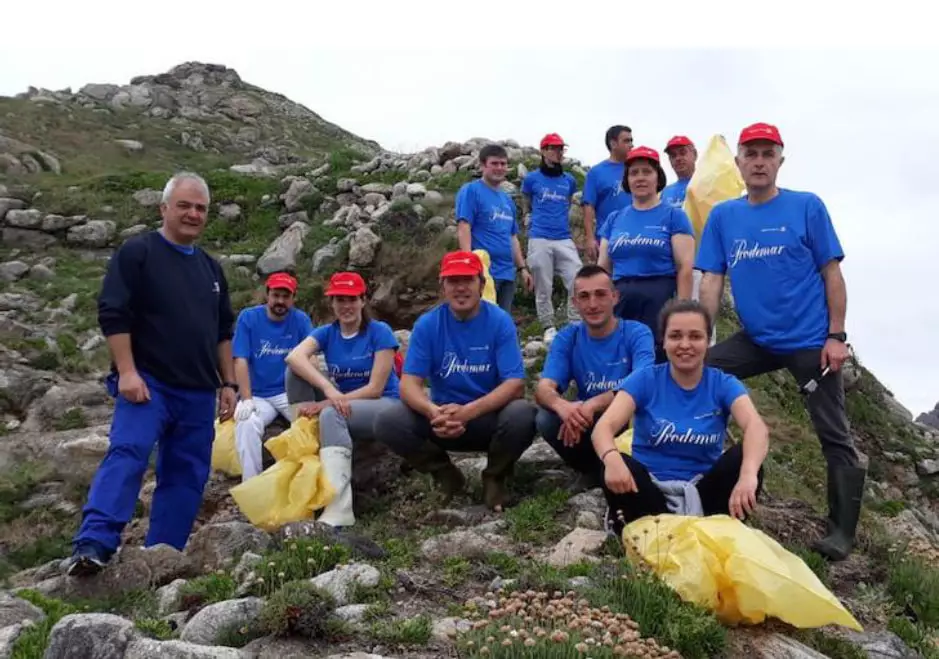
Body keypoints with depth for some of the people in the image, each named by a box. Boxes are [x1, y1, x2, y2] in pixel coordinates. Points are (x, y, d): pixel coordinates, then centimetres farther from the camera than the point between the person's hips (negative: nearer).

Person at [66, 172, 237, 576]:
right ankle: (92, 546, -25)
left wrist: (227, 383, 15)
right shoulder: (136, 252, -2)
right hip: (147, 383, -6)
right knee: (127, 453, -23)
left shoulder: (211, 268, 17)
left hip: (198, 392, 6)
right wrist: (127, 371, -18)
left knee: (187, 475, 5)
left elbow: (223, 331, 21)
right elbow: (112, 314, -10)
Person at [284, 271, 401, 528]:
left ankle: (337, 511, -45)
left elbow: (375, 388, -16)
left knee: (331, 414, -36)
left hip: (385, 407, -5)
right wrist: (329, 390, -37)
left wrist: (328, 402, -24)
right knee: (296, 370, -11)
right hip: (343, 404, 5)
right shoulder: (326, 333, 1)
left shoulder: (380, 332, -10)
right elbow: (294, 357, -21)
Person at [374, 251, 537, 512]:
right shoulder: (427, 324, -7)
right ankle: (446, 475, 3)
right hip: (443, 417, 2)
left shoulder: (499, 321, -11)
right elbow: (409, 384, -12)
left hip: (491, 417, -2)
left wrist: (468, 411, -34)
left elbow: (515, 384, -18)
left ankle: (495, 477, -1)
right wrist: (433, 412, -35)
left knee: (522, 415, -34)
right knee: (387, 421, -23)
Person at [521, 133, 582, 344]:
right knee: (544, 288, 1)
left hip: (565, 240, 2)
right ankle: (549, 328, 12)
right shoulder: (532, 179, 4)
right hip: (540, 240, -2)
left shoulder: (569, 180, 11)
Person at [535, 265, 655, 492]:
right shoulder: (567, 337, -4)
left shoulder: (637, 333, -12)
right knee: (546, 419, -25)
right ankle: (592, 470, 3)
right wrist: (562, 406, -40)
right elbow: (543, 389, -15)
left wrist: (592, 405, -42)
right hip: (588, 421, 3)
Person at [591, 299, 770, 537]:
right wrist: (611, 458, -43)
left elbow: (756, 427, -23)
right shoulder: (645, 380, -5)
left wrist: (748, 474, -45)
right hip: (652, 488, -1)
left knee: (743, 460, -26)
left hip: (703, 490, 1)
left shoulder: (723, 384, -3)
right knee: (620, 469, -31)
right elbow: (604, 426, -18)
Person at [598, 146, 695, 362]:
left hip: (661, 301, -4)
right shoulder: (614, 219, 15)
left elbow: (685, 268, -4)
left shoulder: (674, 216, 3)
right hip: (620, 301, 4)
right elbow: (603, 268, 16)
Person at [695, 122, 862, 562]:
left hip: (810, 341, -3)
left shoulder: (807, 207, -6)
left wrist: (836, 337, -11)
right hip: (756, 340, 4)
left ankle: (842, 531, 16)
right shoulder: (722, 216, 3)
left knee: (834, 436, 3)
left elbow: (832, 274, -5)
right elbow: (711, 281, 2)